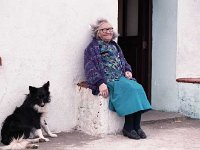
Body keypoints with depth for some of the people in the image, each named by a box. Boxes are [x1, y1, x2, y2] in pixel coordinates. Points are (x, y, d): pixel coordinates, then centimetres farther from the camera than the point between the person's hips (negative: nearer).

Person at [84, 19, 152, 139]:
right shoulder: (93, 47, 4)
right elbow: (90, 68, -6)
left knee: (138, 88, -23)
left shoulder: (114, 45, 25)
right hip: (107, 80, -6)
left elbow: (123, 61, 31)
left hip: (121, 78, 6)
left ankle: (136, 126, -21)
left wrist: (128, 70, 7)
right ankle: (128, 128, -21)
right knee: (129, 89, -30)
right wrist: (100, 83, -20)